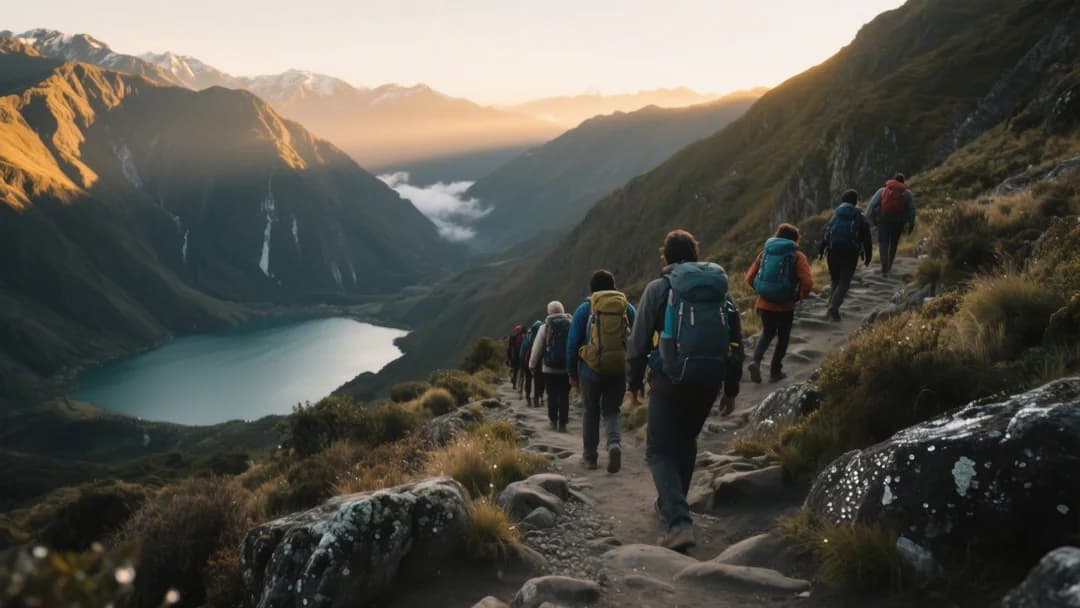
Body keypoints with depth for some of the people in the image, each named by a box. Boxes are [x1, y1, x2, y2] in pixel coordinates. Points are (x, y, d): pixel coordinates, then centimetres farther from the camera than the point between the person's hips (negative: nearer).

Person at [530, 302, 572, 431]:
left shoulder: (545, 327, 0)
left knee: (552, 396, 11)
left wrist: (532, 364, 11)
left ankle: (553, 421, 14)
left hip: (549, 368, 0)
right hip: (567, 368, 0)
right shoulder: (571, 325, 1)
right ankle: (562, 424, 1)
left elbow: (537, 348, 2)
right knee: (564, 396, 4)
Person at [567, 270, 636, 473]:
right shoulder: (627, 307, 7)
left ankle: (589, 456, 20)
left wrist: (572, 373, 7)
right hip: (619, 371, 1)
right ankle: (614, 442, -15)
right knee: (612, 411, 13)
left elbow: (572, 343, -1)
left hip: (591, 370, -1)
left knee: (591, 412, 14)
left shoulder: (585, 309, 1)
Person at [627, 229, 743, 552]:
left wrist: (634, 382, 8)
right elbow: (736, 344, 13)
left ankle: (679, 522, -16)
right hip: (709, 383, 5)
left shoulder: (660, 289, -2)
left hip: (669, 382, -5)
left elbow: (638, 341, -4)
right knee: (686, 442, 24)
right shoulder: (721, 292, 12)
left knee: (660, 450, 1)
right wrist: (731, 390, 19)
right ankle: (670, 504, 37)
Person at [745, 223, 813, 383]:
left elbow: (749, 278, 3)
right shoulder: (797, 256, -6)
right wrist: (798, 296, -1)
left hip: (764, 304, 3)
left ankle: (756, 361, 1)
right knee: (783, 338, 17)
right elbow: (807, 282, -18)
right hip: (785, 306, -3)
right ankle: (775, 372, 22)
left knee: (767, 333, 23)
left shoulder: (765, 252, 4)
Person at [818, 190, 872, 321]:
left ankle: (831, 307, 13)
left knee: (834, 279, 17)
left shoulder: (835, 214, 10)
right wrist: (868, 257, 10)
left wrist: (821, 251, 9)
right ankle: (834, 307, -18)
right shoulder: (860, 217, 4)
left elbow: (825, 234, 7)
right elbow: (867, 239, 4)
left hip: (833, 251, 3)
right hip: (850, 253, -3)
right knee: (844, 282, 0)